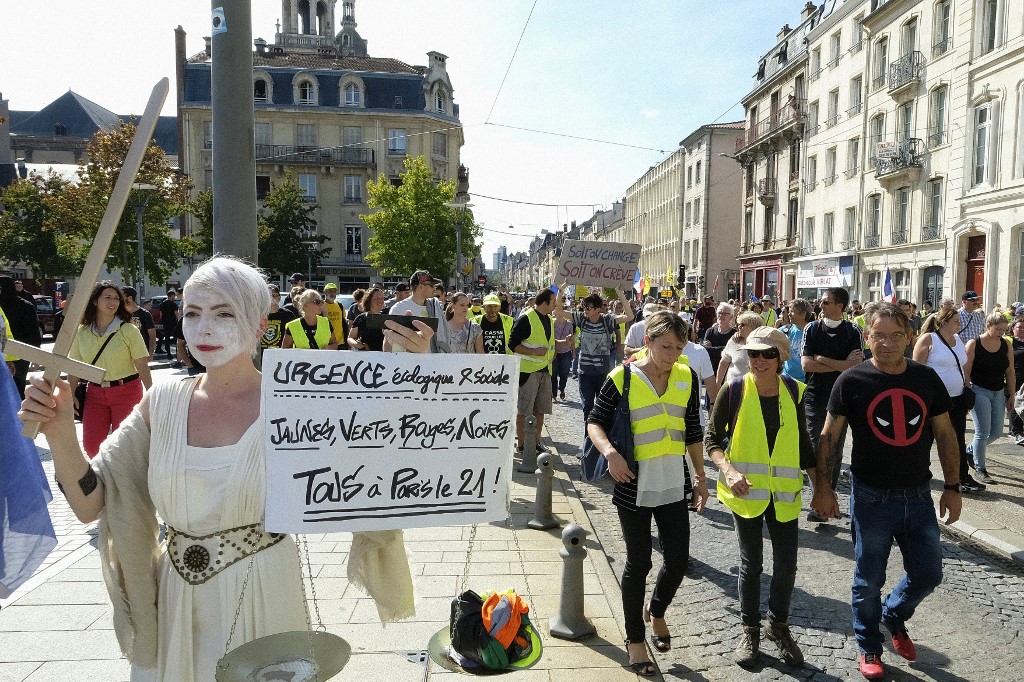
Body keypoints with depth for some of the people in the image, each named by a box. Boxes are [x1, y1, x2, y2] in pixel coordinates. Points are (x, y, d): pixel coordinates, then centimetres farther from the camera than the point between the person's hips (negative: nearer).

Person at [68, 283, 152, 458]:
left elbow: (142, 366, -9)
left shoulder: (128, 330, -7)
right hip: (95, 392, 3)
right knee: (91, 446, 4)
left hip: (126, 391, -3)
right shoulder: (82, 332, 3)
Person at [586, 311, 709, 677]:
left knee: (678, 558, 8)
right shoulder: (622, 378, -12)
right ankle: (635, 639, 29)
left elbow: (693, 431, 10)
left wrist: (700, 476, 12)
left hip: (673, 485, 4)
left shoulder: (687, 377, 1)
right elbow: (595, 422, -7)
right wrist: (610, 451, -26)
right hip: (634, 486, -4)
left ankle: (655, 611, 41)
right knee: (638, 562, 7)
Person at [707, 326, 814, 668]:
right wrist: (728, 470, -22)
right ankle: (750, 631, 28)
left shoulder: (794, 391, -2)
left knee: (787, 564, 7)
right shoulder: (734, 390, -11)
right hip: (745, 490, -2)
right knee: (751, 563, 9)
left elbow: (802, 443, 9)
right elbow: (712, 438, -6)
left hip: (784, 492, 2)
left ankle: (778, 625, 33)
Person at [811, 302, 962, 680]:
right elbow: (828, 436, -7)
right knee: (869, 580, 9)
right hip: (871, 496, -3)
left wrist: (952, 486, 6)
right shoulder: (852, 380, -11)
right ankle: (869, 648, 30)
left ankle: (894, 615, 43)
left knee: (928, 574, 13)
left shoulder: (926, 378, -1)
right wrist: (822, 486, -9)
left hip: (918, 494, 3)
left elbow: (945, 433, 7)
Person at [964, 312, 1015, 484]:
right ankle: (980, 469, 7)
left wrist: (1011, 396, 9)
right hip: (979, 391, -6)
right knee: (983, 431, -5)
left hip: (998, 393, 6)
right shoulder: (974, 344, -10)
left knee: (997, 432, 8)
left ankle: (971, 450, 32)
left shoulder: (1006, 346, 4)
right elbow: (966, 372, -10)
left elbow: (1010, 372, 10)